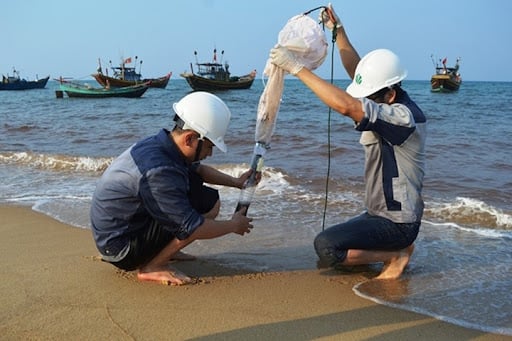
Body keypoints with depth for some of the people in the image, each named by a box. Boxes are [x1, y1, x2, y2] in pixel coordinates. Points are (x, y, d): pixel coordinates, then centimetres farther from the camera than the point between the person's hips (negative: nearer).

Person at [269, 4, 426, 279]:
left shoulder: (403, 116, -26)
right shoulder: (392, 106, 2)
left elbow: (345, 105, -39)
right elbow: (356, 71, 12)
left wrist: (295, 67, -35)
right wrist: (338, 30, 3)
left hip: (397, 222, -10)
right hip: (378, 213, 10)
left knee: (326, 247, -23)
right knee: (329, 245, 20)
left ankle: (397, 255, -5)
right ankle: (396, 248, 17)